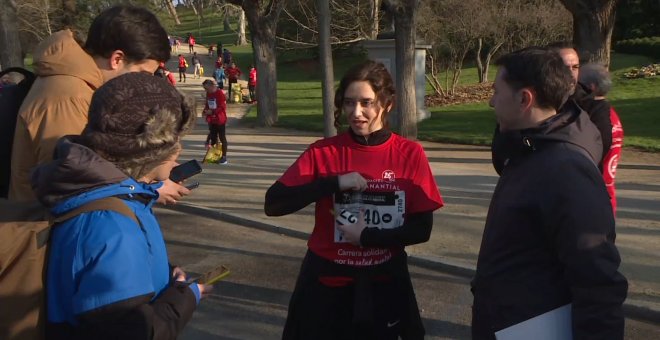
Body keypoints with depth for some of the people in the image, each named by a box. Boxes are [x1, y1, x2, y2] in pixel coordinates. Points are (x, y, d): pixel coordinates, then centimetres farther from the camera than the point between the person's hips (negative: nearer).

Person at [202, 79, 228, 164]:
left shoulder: (220, 93, -15)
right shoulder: (208, 94, 8)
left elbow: (223, 107, -18)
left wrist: (212, 112, -22)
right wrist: (205, 111, -3)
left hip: (220, 120, -7)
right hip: (211, 120, 7)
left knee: (222, 138, 1)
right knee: (212, 138, 12)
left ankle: (224, 157, 6)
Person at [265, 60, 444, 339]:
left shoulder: (410, 154, -6)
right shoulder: (323, 152, -7)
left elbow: (421, 229, -7)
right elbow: (273, 204, -15)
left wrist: (366, 236, -18)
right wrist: (334, 182, -23)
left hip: (384, 285, 0)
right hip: (327, 284, 0)